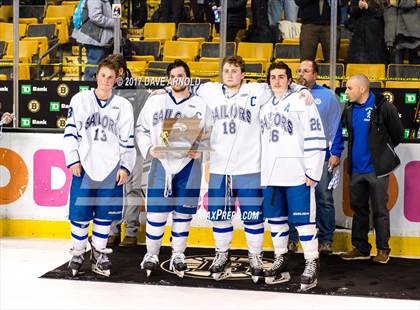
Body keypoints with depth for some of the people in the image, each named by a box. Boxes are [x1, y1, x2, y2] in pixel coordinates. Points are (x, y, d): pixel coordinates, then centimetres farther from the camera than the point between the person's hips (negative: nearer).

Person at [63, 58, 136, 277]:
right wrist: (72, 160, -5)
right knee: (80, 213, -1)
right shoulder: (80, 100, 3)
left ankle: (99, 253, 17)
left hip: (111, 168, 1)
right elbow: (70, 132, 2)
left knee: (105, 214, 4)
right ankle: (77, 253, 13)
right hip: (84, 165, -1)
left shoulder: (123, 106, 6)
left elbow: (128, 140, 6)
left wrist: (125, 166, -1)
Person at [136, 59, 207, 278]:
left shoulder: (200, 105, 6)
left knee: (183, 211, 4)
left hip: (188, 164, 0)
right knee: (157, 210, -1)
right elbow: (141, 129, 9)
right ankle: (152, 255, 13)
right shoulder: (155, 102, 8)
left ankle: (178, 256, 17)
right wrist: (149, 149, -7)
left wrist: (199, 150, -15)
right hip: (161, 162, 0)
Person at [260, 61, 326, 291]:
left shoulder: (302, 102, -5)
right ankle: (280, 259, 25)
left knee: (303, 219, -5)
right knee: (275, 217, 12)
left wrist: (312, 173, -14)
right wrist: (262, 171, 19)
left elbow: (315, 139, -10)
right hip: (271, 175, 7)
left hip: (297, 174, -6)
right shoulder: (265, 107, 16)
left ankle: (311, 264, 3)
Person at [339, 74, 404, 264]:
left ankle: (383, 249, 12)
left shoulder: (383, 107, -12)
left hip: (377, 169, -6)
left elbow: (397, 134, -3)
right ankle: (360, 248, 22)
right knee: (358, 208, 12)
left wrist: (382, 152, 6)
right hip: (356, 168, 6)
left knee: (380, 211, 2)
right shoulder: (349, 109, 6)